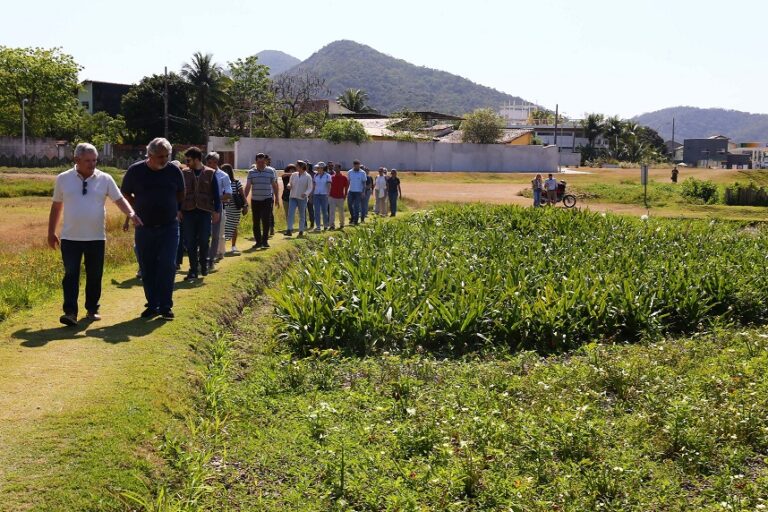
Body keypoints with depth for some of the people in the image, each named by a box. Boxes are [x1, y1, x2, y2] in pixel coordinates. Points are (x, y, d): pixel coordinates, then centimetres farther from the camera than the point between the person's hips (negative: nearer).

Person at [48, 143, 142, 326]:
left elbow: (119, 199, -2)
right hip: (70, 237, -1)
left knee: (94, 276, 9)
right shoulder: (63, 179, 1)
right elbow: (56, 206, 9)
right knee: (71, 275, -3)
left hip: (96, 238, 1)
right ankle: (70, 312, -4)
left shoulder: (105, 179, 0)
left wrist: (131, 214, -23)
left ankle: (92, 309, 23)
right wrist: (51, 232, 11)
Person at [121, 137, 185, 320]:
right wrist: (140, 208, 2)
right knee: (147, 269, 7)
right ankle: (152, 305, 18)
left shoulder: (174, 171, -1)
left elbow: (181, 195, 15)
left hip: (169, 227, -1)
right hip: (144, 228, 1)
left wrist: (172, 209, 8)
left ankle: (165, 306, 0)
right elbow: (125, 194, 10)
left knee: (168, 266, -8)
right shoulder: (135, 171, -3)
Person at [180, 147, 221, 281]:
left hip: (205, 212, -1)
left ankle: (204, 264, 24)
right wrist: (178, 210, 3)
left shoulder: (210, 173, 2)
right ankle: (193, 270, 7)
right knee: (190, 242, 0)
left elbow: (216, 194, 4)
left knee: (204, 241, 0)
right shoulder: (184, 173, 7)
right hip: (188, 212, 1)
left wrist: (217, 211, -1)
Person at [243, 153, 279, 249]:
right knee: (256, 222, 5)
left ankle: (265, 240, 1)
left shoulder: (271, 171, 2)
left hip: (267, 199, -2)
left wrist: (276, 198, 7)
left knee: (266, 220, -9)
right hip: (255, 200, 2)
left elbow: (274, 185, 7)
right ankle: (258, 241, 14)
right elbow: (248, 186, 3)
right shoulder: (251, 172, 4)